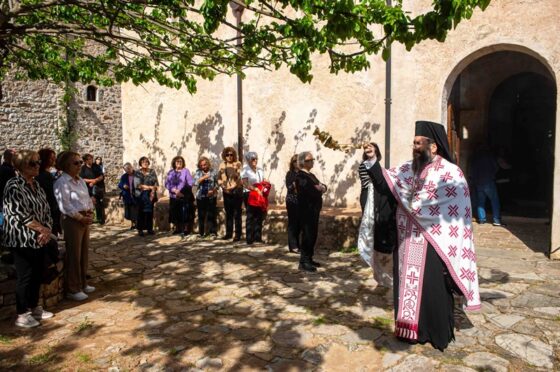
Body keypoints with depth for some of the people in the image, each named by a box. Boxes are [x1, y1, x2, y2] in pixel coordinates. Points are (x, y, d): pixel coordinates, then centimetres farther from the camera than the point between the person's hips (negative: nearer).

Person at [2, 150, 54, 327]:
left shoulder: (36, 185, 10)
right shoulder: (14, 186, -14)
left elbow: (46, 210, 11)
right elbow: (20, 215, -20)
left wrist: (47, 230, -5)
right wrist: (42, 229, -13)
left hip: (39, 239, 7)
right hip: (22, 240, -7)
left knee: (37, 275, 14)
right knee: (25, 277, 0)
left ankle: (34, 308, 28)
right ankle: (22, 315, 13)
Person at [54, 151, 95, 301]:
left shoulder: (80, 180, 13)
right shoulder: (62, 182, -12)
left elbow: (88, 199, 16)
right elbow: (65, 206, -17)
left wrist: (90, 214, 0)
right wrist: (81, 218, -14)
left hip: (85, 220, 8)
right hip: (72, 221, -8)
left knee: (84, 253, 14)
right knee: (74, 255, 0)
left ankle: (82, 284, 29)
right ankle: (73, 290, 13)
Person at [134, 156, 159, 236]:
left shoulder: (152, 172, 6)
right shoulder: (137, 173, -1)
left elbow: (156, 183, 2)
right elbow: (137, 185, -10)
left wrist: (153, 190, -14)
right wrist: (150, 187, -14)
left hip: (151, 195, 2)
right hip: (141, 195, -2)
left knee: (150, 212, 3)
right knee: (141, 212, -1)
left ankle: (150, 228, 12)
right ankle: (140, 229, 6)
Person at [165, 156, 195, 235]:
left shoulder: (186, 171, 2)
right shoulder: (170, 172, 10)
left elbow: (190, 184, -4)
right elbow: (167, 184, 2)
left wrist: (182, 191, -12)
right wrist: (175, 191, -13)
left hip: (185, 197, -3)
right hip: (174, 197, 3)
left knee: (185, 213, -5)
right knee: (175, 214, 6)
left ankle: (186, 229, 5)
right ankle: (178, 228, 19)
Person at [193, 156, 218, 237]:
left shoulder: (213, 172, 2)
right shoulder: (198, 172, 6)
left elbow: (217, 184, 4)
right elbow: (195, 182, -6)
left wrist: (213, 190, -12)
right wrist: (203, 177, -19)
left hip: (211, 196, -1)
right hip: (200, 196, 2)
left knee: (211, 214, -1)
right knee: (201, 215, 5)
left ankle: (212, 231, 7)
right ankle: (201, 232, 14)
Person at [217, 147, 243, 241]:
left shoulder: (238, 164, -3)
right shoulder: (222, 165, 11)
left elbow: (241, 177, -11)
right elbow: (219, 177, 11)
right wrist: (222, 185, -3)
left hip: (236, 192, -5)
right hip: (226, 192, 5)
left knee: (237, 214, -3)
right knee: (228, 213, 12)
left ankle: (238, 234, 2)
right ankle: (229, 233, 21)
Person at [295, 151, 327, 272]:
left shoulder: (311, 175, 19)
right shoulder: (300, 176, -11)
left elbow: (321, 187, 14)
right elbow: (311, 190, -23)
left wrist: (322, 187, -8)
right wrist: (320, 189, -5)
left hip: (314, 210, 9)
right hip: (306, 211, -9)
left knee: (312, 235, 11)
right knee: (307, 235, -8)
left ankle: (309, 259, 20)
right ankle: (303, 262, -2)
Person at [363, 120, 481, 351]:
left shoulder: (450, 173, -9)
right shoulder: (409, 169, 8)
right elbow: (385, 183, -1)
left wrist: (409, 201, -9)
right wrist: (372, 160, -14)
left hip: (432, 245, -5)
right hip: (409, 243, 6)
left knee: (433, 289, 5)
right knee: (409, 284, 13)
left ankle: (439, 335, 24)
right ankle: (413, 329, 29)